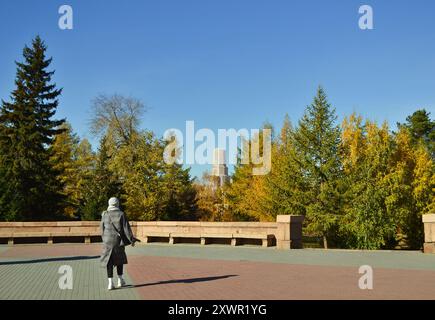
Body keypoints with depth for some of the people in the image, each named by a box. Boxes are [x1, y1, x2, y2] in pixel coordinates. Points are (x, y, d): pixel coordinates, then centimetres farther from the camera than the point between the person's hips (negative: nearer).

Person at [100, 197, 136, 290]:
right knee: (120, 259, 17)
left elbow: (102, 228, 8)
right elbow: (126, 228, -8)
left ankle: (110, 283, -4)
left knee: (109, 261, 3)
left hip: (107, 240, 1)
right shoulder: (121, 214, -7)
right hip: (118, 240, -1)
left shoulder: (105, 215, 0)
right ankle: (120, 280, 22)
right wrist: (132, 240, 0)